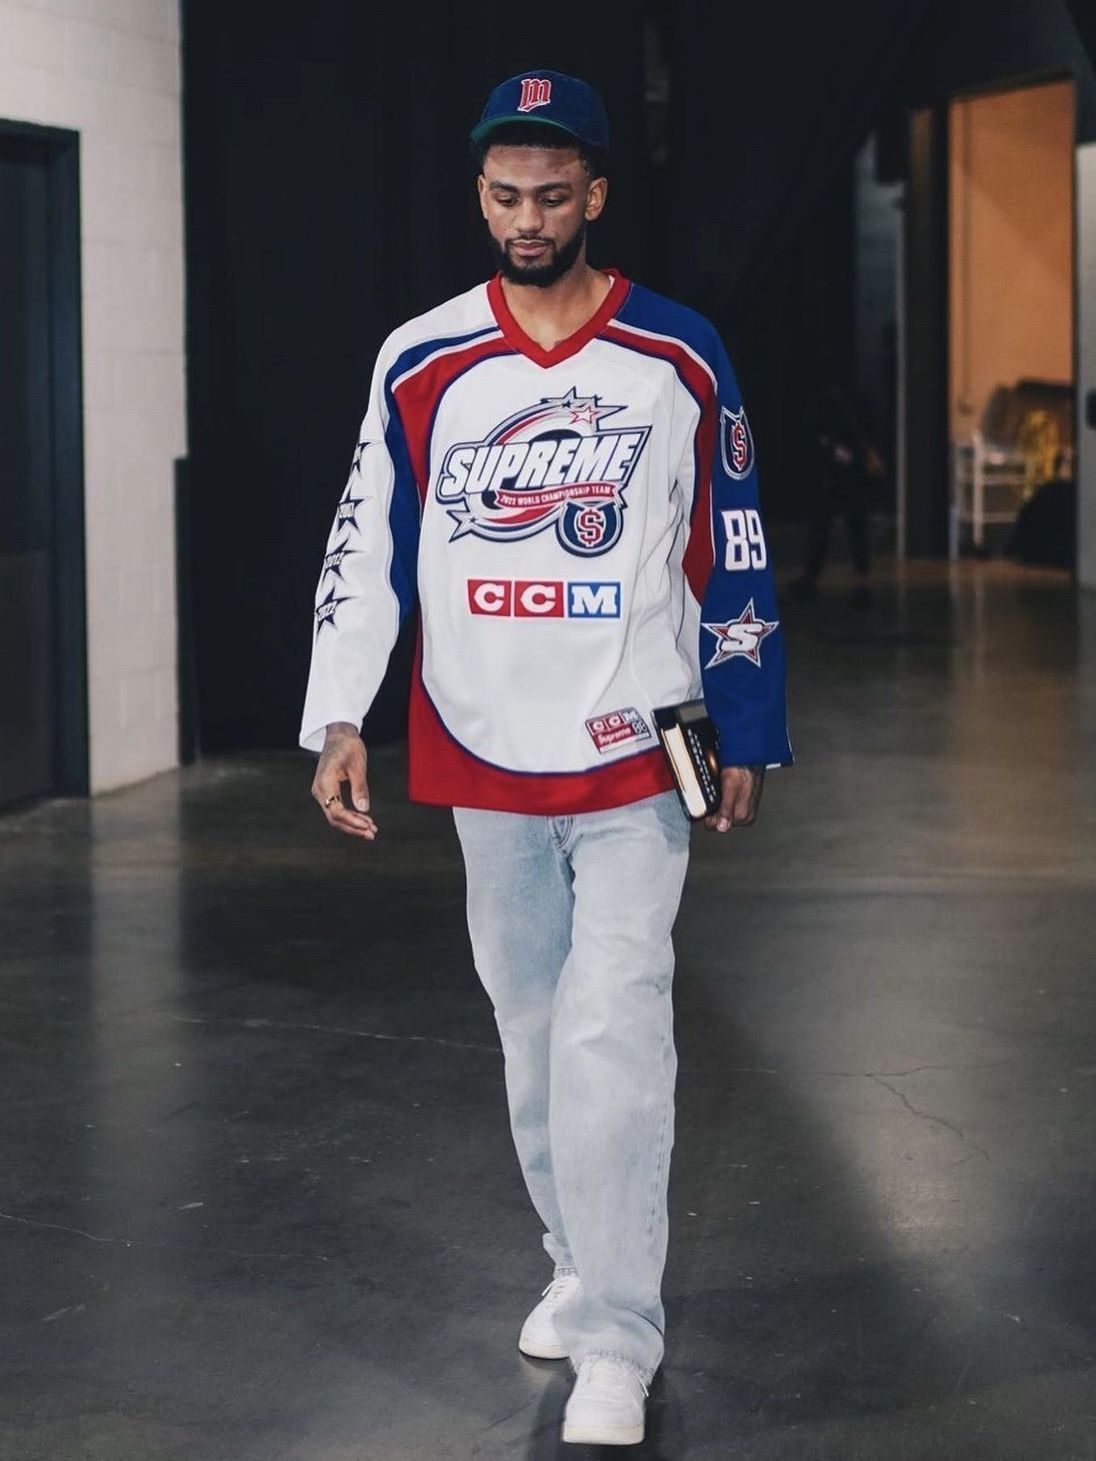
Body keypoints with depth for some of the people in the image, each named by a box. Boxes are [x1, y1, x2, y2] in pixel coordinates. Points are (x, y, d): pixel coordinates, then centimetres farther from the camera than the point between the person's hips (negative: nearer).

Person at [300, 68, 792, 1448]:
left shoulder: (680, 359, -2)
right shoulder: (420, 363, 1)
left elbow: (734, 558, 4)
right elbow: (364, 549, 3)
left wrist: (748, 738, 6)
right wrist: (339, 723, -4)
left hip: (635, 762, -2)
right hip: (484, 763, 3)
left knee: (610, 1036, -10)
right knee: (531, 1033, 12)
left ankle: (615, 1342, -4)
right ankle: (579, 1265, 31)